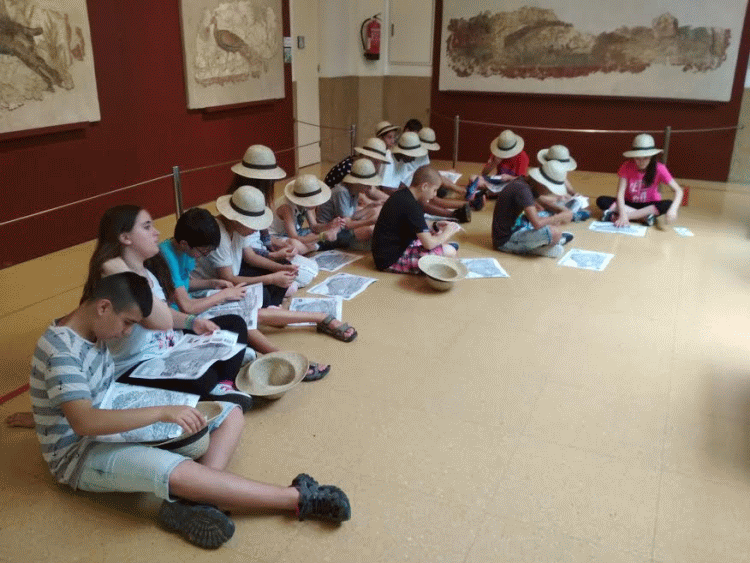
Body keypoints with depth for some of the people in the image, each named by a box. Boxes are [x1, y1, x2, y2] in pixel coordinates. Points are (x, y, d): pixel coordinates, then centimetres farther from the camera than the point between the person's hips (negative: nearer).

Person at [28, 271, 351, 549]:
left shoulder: (90, 329, 2)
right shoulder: (62, 350, -25)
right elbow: (84, 423, -36)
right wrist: (162, 411, -38)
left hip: (112, 426, 9)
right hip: (79, 454, -9)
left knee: (229, 414, -2)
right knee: (176, 472, -39)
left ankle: (193, 500, -28)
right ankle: (298, 498, -30)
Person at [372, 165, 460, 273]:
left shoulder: (402, 194, 7)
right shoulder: (411, 206, -22)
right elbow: (429, 244, -23)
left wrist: (435, 226, 13)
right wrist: (447, 233, -4)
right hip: (391, 260, -11)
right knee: (450, 252, -17)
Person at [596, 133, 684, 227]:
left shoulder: (658, 168, -15)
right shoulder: (627, 166, -13)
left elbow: (678, 190, -20)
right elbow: (620, 193, -20)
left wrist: (673, 209, -40)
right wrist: (623, 214, -37)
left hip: (650, 205, 0)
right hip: (629, 204, 0)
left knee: (668, 204, -33)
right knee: (601, 201, -24)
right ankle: (644, 217, -28)